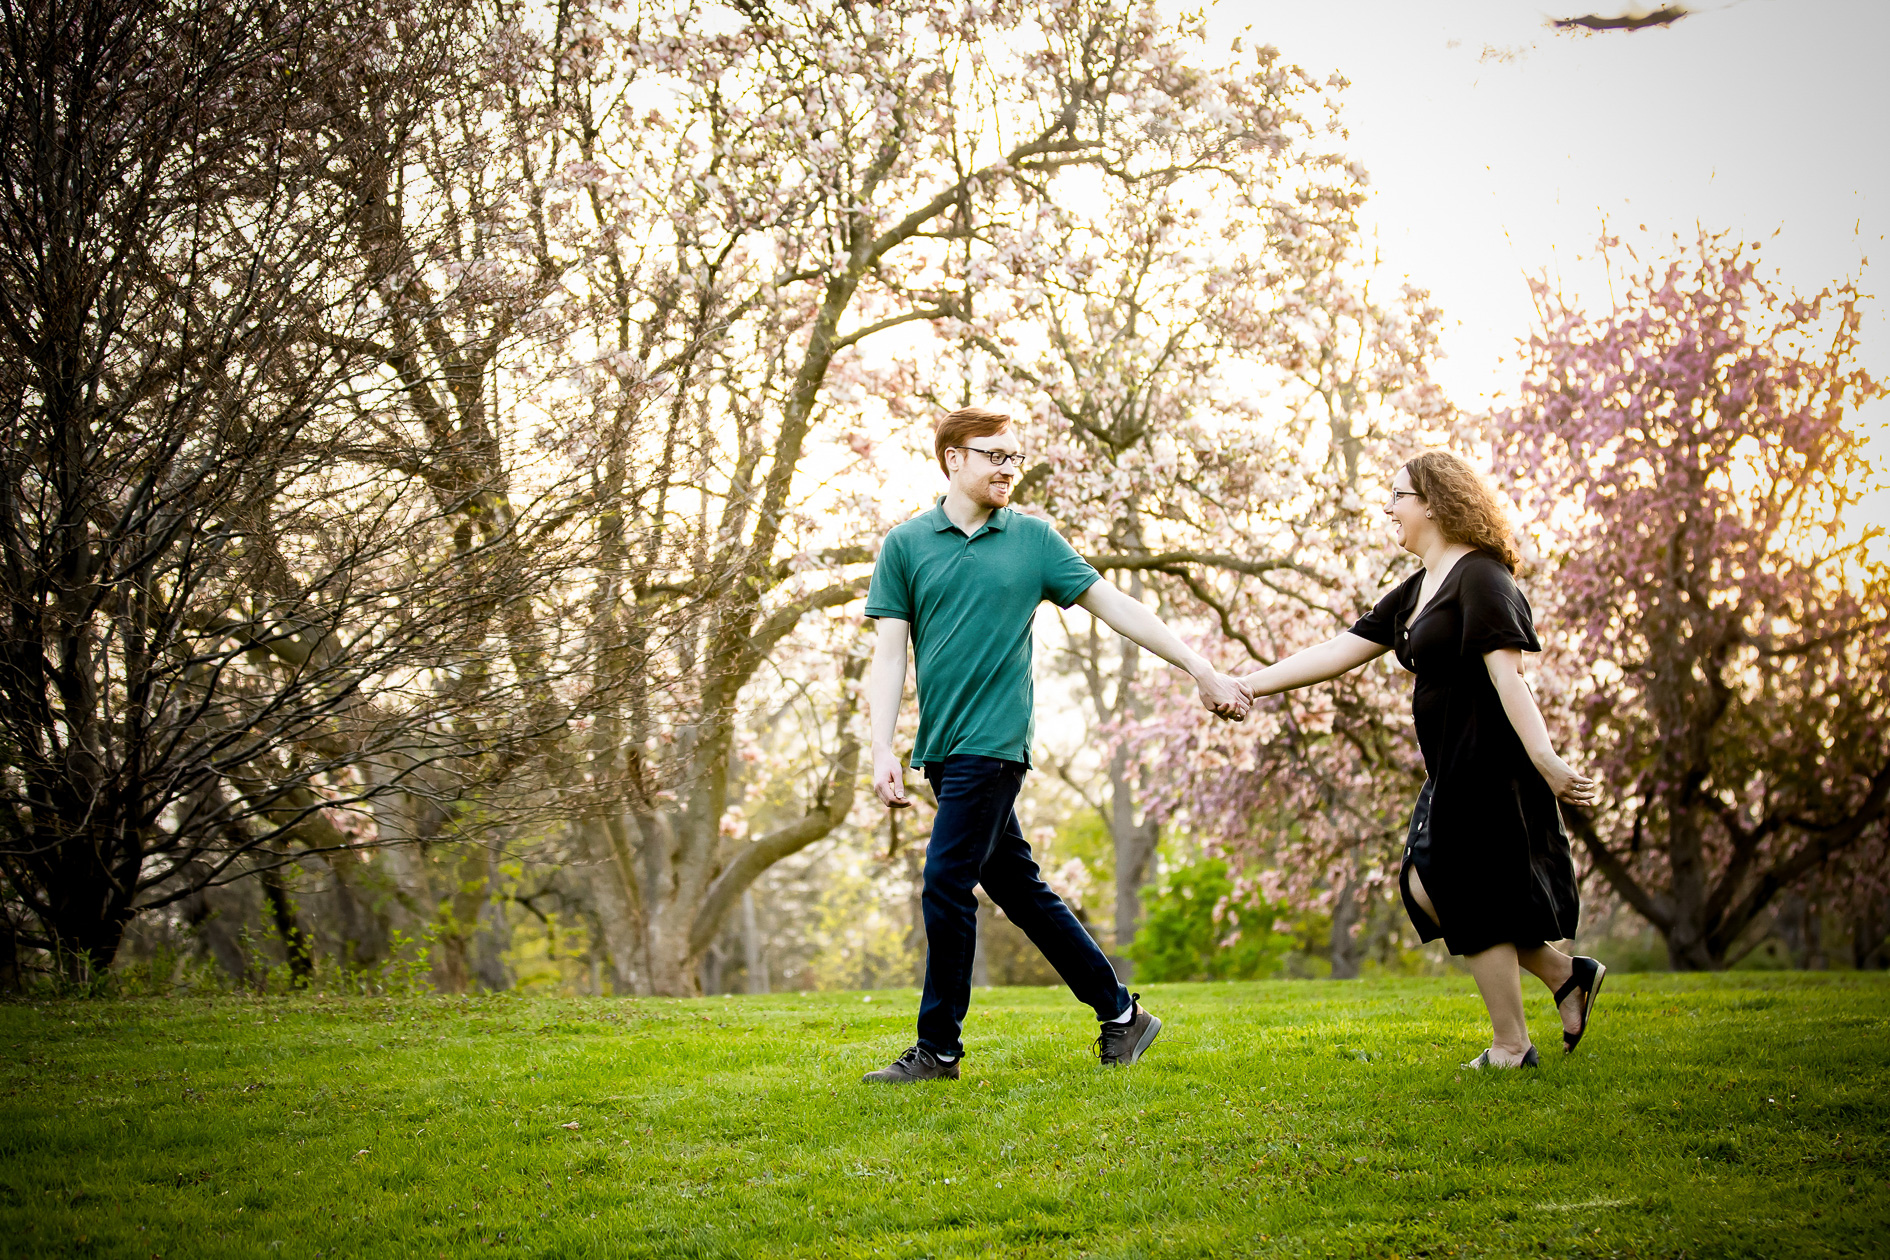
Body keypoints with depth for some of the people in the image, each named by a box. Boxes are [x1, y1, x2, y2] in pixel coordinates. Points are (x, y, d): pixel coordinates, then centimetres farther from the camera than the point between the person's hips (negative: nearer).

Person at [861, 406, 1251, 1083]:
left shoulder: (1033, 538, 5)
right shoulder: (906, 544, 7)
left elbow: (1115, 606, 6)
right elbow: (890, 652, 4)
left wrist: (1202, 670, 2)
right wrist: (883, 751, -6)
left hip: (993, 742, -3)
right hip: (941, 748, 3)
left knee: (946, 889, -9)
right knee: (1020, 892, 9)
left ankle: (938, 1051, 3)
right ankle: (1119, 1011, 21)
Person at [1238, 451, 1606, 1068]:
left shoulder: (1479, 577, -14)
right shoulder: (1415, 591, 15)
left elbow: (1507, 674, -23)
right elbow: (1339, 651, 14)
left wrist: (1547, 763, -30)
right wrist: (1245, 685, 8)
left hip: (1490, 763, -10)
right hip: (1453, 765, 10)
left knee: (1472, 897, -3)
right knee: (1426, 885, 11)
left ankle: (1511, 1046, 11)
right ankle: (1568, 975, 19)